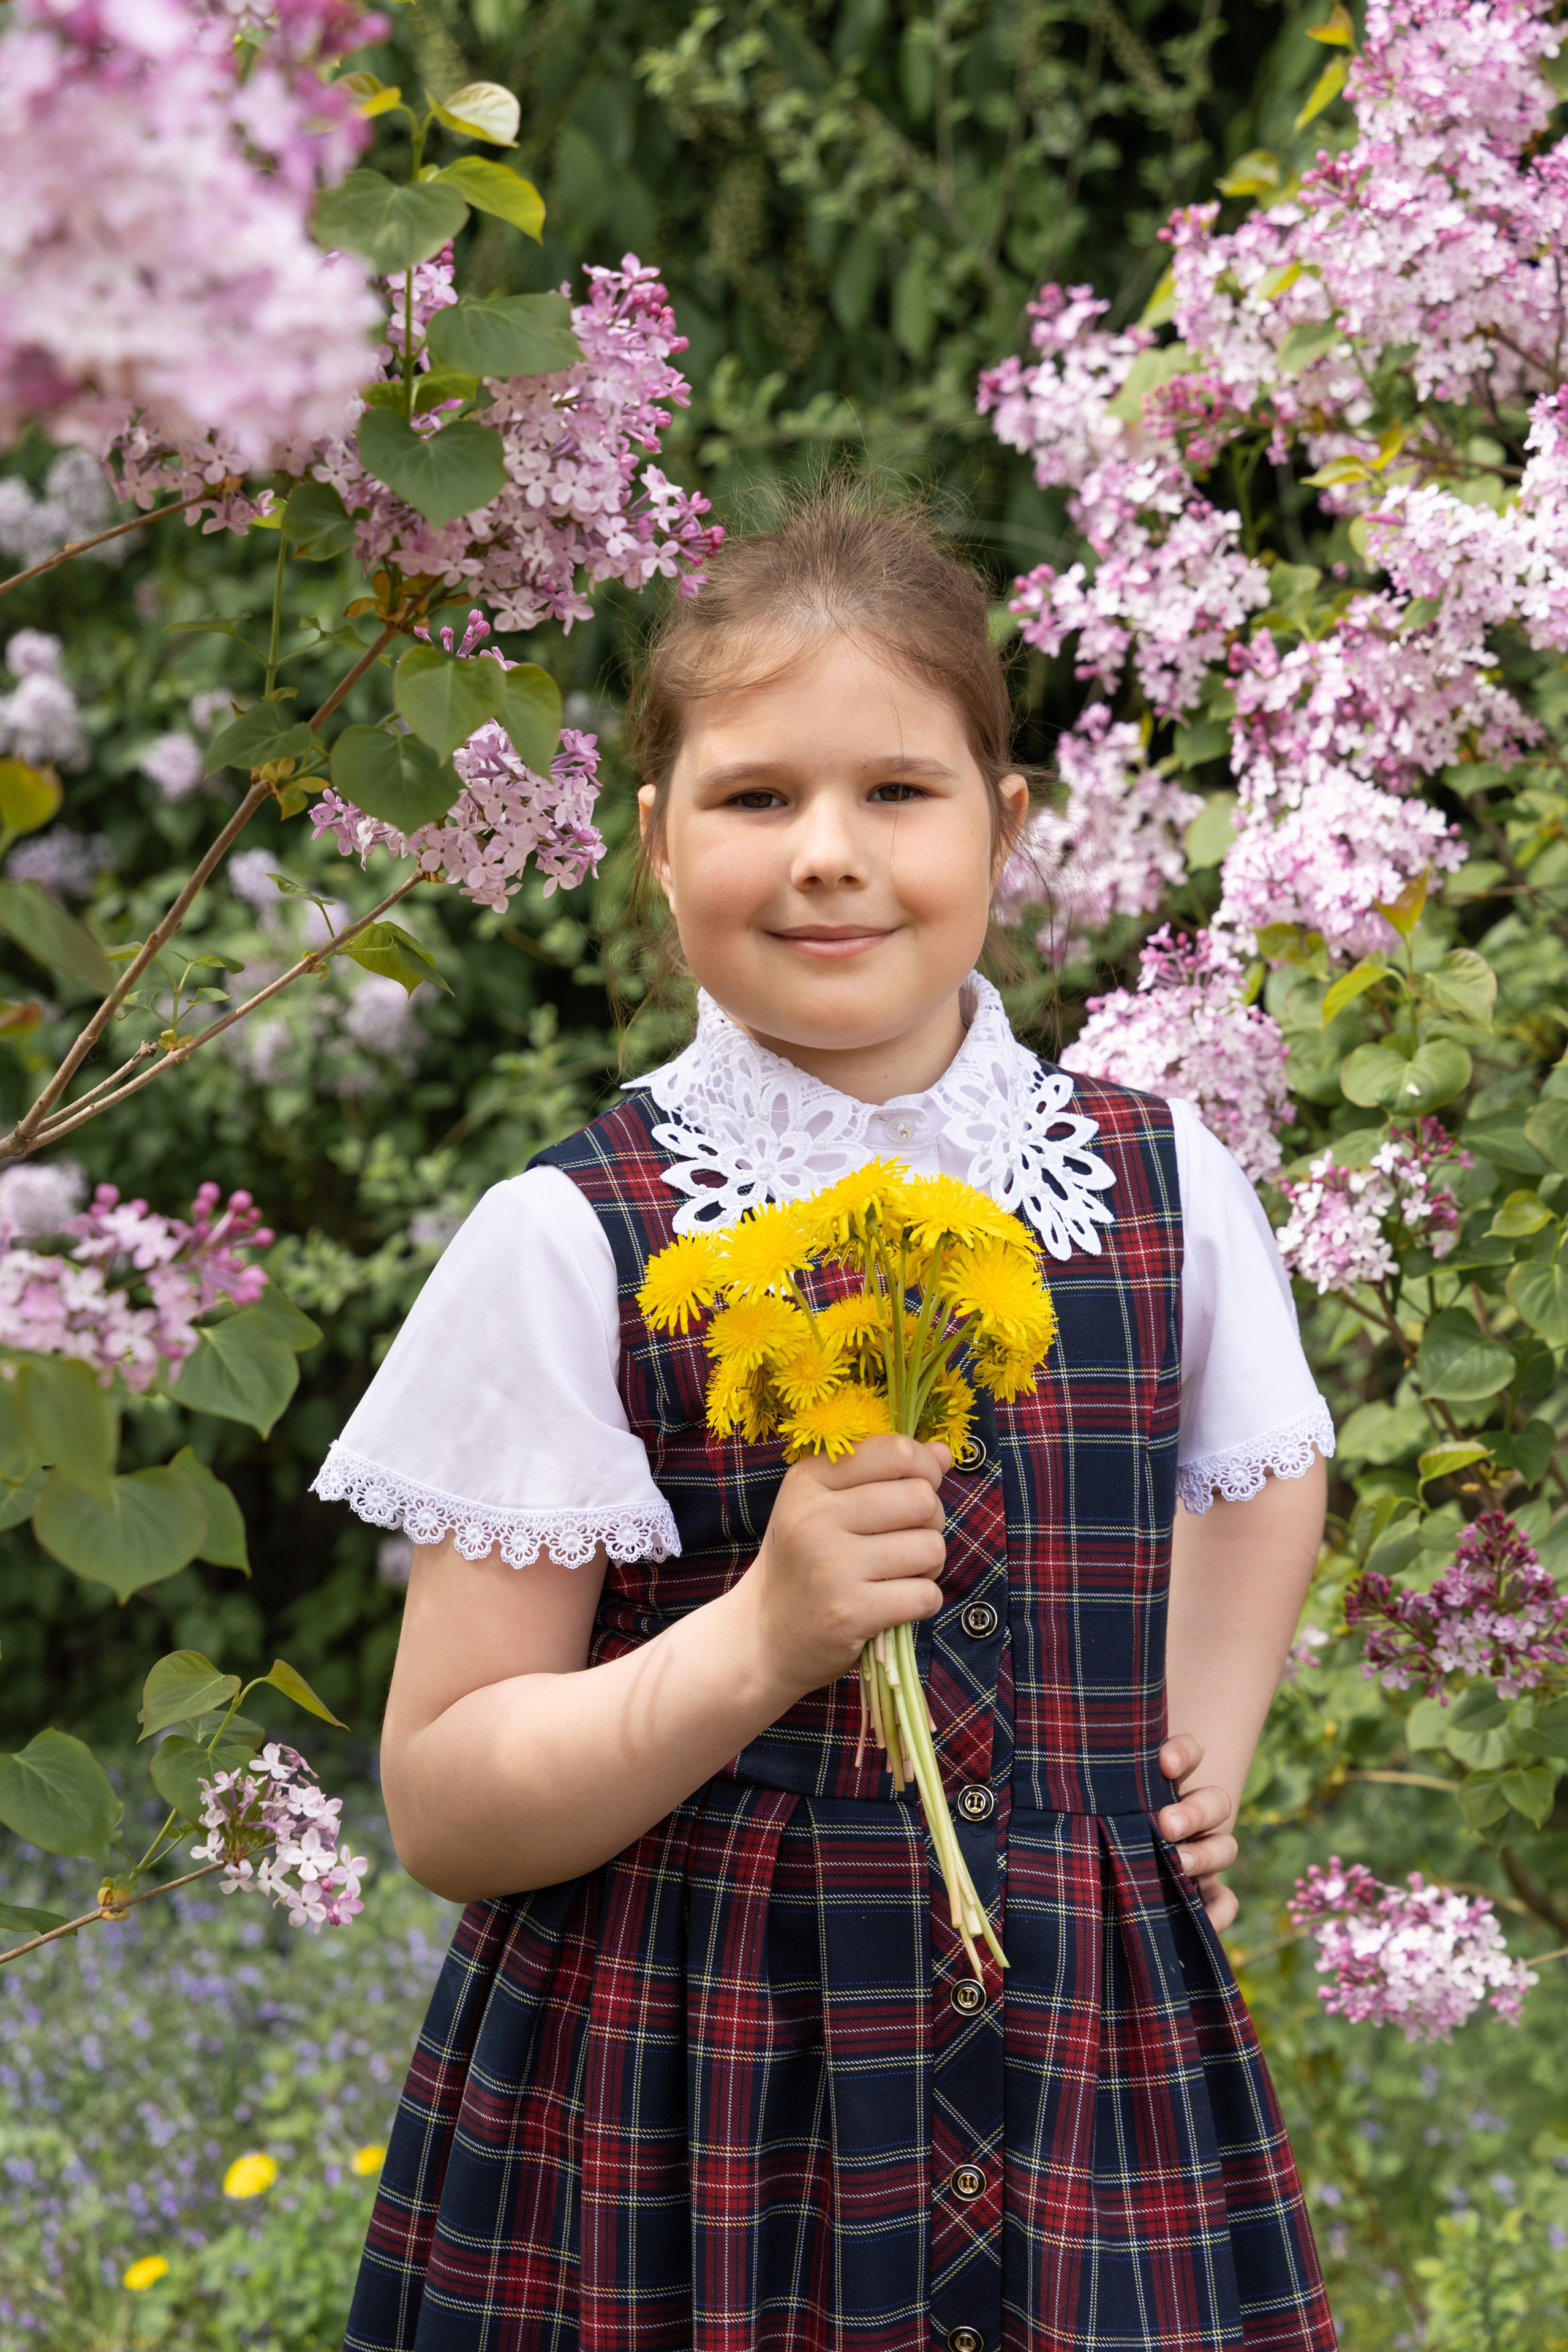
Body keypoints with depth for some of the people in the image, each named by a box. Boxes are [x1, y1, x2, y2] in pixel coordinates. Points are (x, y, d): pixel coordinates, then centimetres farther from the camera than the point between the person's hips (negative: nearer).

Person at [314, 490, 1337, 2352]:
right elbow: (445, 1811, -8)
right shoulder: (573, 1248, -8)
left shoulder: (1166, 1191, 1)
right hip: (664, 2124, -3)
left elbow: (1265, 1468, 24)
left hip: (1093, 2074, 3)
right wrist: (762, 1643, -22)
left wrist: (1205, 1748, 9)